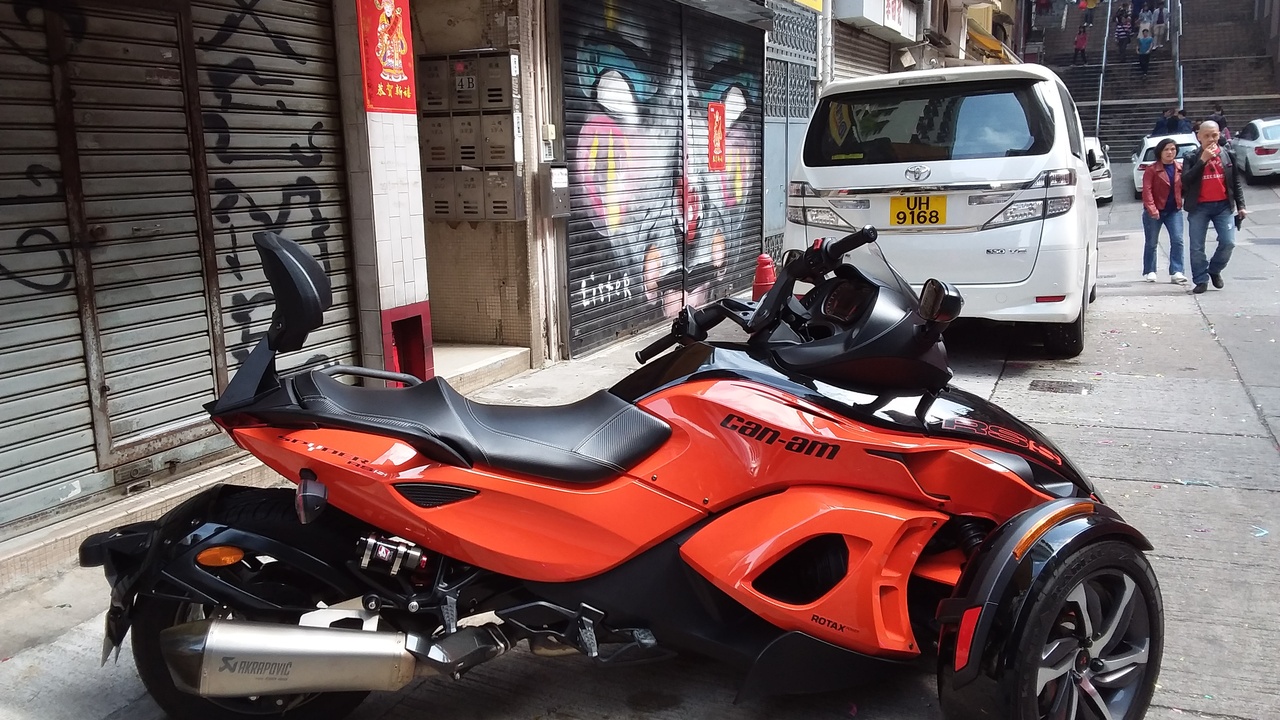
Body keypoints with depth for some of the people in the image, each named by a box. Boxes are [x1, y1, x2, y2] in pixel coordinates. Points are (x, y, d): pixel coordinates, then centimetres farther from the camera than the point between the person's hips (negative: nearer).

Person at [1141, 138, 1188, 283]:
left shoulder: (1180, 168, 6)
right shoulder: (1152, 169, -6)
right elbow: (1147, 190, -13)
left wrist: (1181, 203, -5)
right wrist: (1151, 209, -22)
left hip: (1174, 210, 3)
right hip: (1155, 212, -3)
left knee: (1177, 240, -8)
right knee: (1152, 243, 7)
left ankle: (1176, 272, -7)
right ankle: (1149, 272, 19)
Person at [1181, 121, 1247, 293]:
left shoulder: (1228, 155, 8)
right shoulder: (1191, 157, 1)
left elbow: (1236, 183, 12)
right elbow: (1185, 181, -14)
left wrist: (1240, 206, 8)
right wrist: (1202, 160, -17)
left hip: (1224, 205, 2)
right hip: (1199, 207, -2)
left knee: (1228, 242, -6)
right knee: (1197, 247, -1)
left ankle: (1215, 270, 19)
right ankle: (1201, 280, 10)